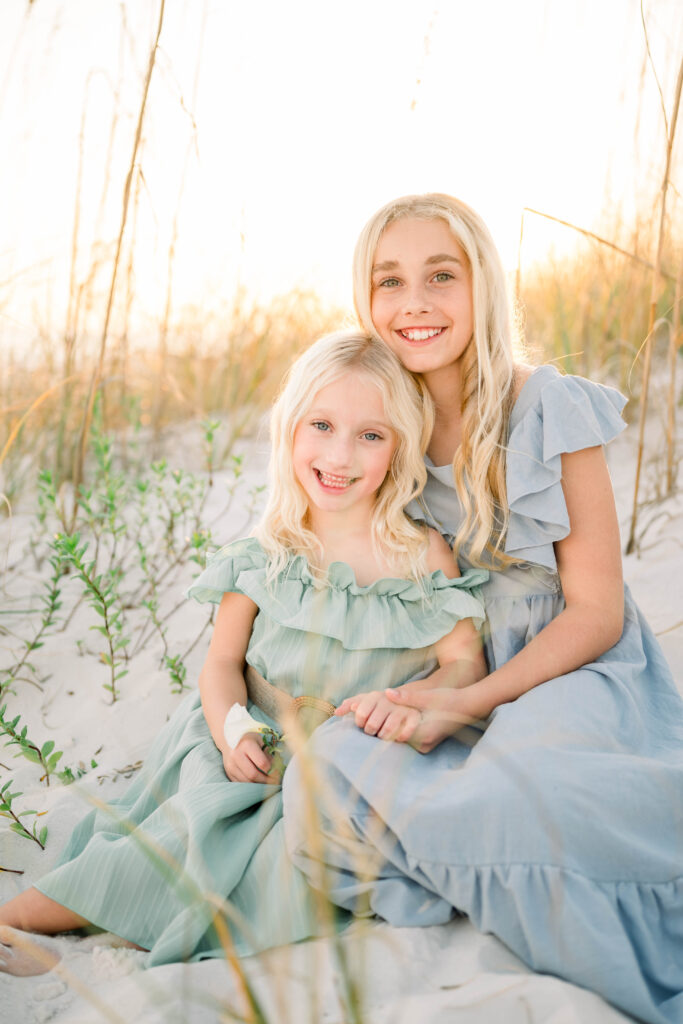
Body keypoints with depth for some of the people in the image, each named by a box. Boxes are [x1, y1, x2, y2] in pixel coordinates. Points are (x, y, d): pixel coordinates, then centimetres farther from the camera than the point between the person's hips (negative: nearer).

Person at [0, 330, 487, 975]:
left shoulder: (422, 555, -3)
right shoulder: (268, 554, 1)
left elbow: (465, 662, -2)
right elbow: (223, 661, 4)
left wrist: (422, 704, -24)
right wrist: (232, 728, -17)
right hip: (258, 755, 1)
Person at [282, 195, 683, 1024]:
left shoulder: (549, 409, -11)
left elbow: (596, 611, -9)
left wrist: (470, 702, -19)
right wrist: (404, 693, -7)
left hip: (569, 669, -4)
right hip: (447, 672, 4)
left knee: (514, 786, -36)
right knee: (336, 761, -26)